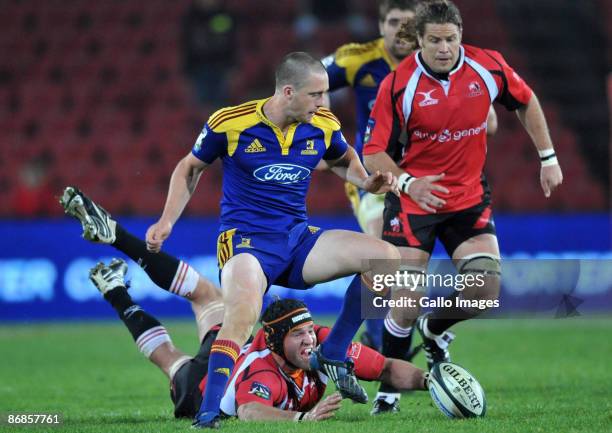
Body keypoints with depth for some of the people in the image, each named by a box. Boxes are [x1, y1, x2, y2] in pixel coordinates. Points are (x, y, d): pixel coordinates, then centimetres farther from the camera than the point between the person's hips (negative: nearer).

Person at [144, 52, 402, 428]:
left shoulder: (324, 126, 0)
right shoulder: (230, 123, -10)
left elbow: (342, 159, 24)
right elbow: (190, 168, 7)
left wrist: (367, 182, 3)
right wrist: (167, 221, -3)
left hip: (299, 238, 5)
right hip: (246, 240, -5)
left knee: (386, 257, -11)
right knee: (243, 313, -35)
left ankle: (332, 355, 1)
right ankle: (207, 417, -28)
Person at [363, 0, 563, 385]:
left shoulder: (489, 67, -9)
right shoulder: (398, 85, -16)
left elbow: (526, 102, 11)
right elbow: (374, 152, -12)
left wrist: (548, 158, 9)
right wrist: (407, 182, -29)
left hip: (470, 198, 3)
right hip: (414, 200, -3)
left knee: (486, 290, -9)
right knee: (407, 302, -10)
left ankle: (434, 330, 24)